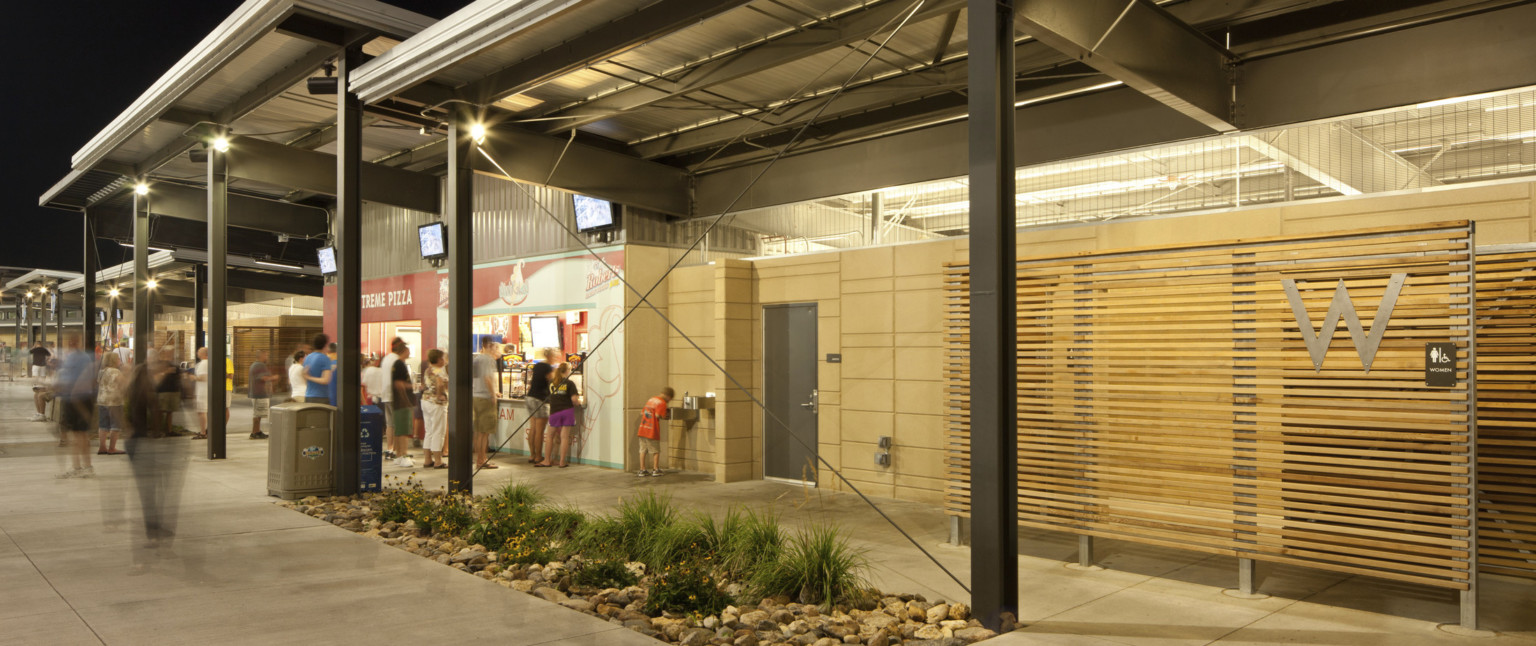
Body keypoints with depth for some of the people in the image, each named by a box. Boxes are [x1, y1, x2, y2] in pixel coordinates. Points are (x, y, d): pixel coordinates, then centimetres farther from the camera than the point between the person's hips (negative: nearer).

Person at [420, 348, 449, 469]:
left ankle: (427, 460, 15)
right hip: (437, 403, -9)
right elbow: (440, 384, -33)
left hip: (425, 400, 9)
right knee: (439, 432, -3)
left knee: (429, 432, 13)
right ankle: (438, 461, -1)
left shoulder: (428, 370, 12)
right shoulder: (439, 371, -15)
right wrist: (439, 395, -19)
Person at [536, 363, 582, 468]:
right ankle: (562, 462, 1)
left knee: (550, 436, 13)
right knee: (564, 436, 0)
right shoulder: (570, 383, -4)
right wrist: (580, 402, 11)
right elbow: (574, 399, -11)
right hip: (568, 410, -2)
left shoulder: (551, 382, 9)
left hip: (555, 412, 2)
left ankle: (547, 460, 13)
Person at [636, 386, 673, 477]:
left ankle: (642, 470, 12)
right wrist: (663, 416, 0)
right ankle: (655, 470, 12)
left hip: (642, 429, 6)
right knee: (656, 451, 8)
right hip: (652, 431, -6)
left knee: (643, 450, 10)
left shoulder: (651, 399, 17)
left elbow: (642, 412, 18)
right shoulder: (662, 403, -7)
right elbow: (658, 415, -19)